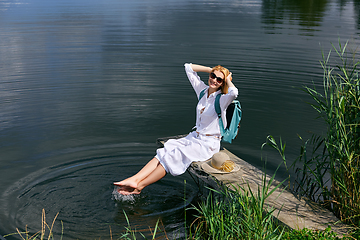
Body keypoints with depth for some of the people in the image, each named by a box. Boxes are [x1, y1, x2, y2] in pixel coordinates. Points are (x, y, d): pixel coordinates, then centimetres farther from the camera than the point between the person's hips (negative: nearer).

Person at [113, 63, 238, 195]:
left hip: (209, 144, -7)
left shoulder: (222, 100, -13)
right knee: (165, 151, -15)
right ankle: (134, 179, -26)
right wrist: (211, 70, 6)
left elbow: (234, 92, -38)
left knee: (173, 156, -23)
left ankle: (139, 186, -22)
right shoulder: (203, 90, 7)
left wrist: (228, 80, -17)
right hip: (194, 137, 7)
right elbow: (188, 67, 13)